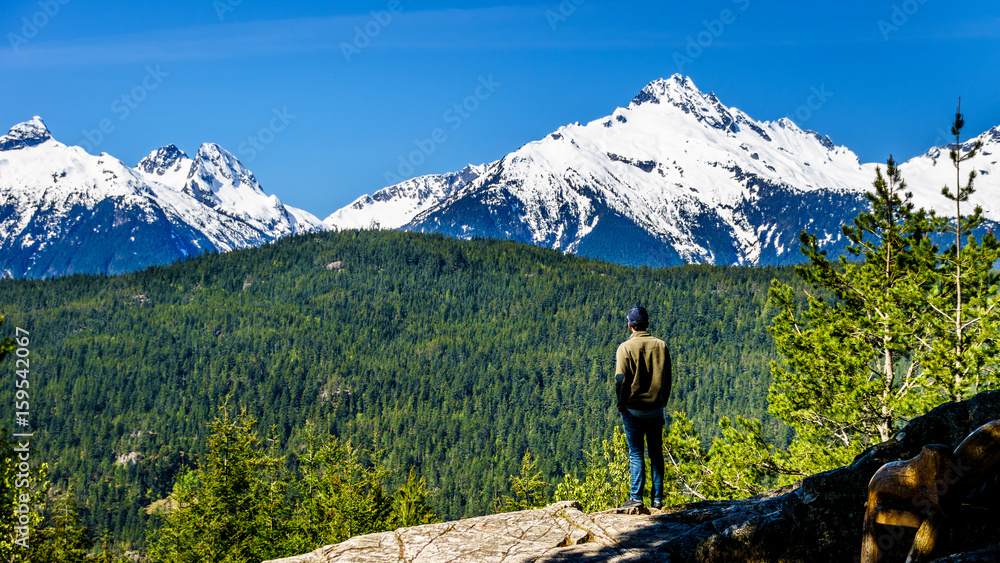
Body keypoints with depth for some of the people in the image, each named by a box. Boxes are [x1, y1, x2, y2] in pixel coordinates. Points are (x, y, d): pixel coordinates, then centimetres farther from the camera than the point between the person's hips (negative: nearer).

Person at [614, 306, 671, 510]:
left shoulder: (625, 348, -8)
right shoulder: (661, 346, 3)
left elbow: (621, 379, -9)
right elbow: (667, 379, 7)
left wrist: (621, 403, 3)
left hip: (633, 408, -3)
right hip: (656, 408, 3)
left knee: (636, 453, 1)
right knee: (656, 452, 9)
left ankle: (636, 497, -3)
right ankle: (657, 498, 9)